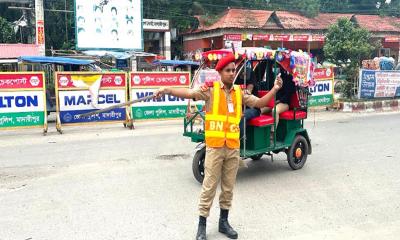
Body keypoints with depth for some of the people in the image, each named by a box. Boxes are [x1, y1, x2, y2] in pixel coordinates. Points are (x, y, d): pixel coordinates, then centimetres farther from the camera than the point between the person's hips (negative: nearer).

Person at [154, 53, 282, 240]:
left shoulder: (239, 93, 9)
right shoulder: (211, 89, -3)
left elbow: (259, 103, 12)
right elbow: (189, 93, -13)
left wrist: (274, 90, -3)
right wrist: (167, 90, -26)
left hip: (233, 147, 4)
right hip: (215, 147, -4)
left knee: (228, 187, 13)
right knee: (209, 187, 2)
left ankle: (224, 222, 29)